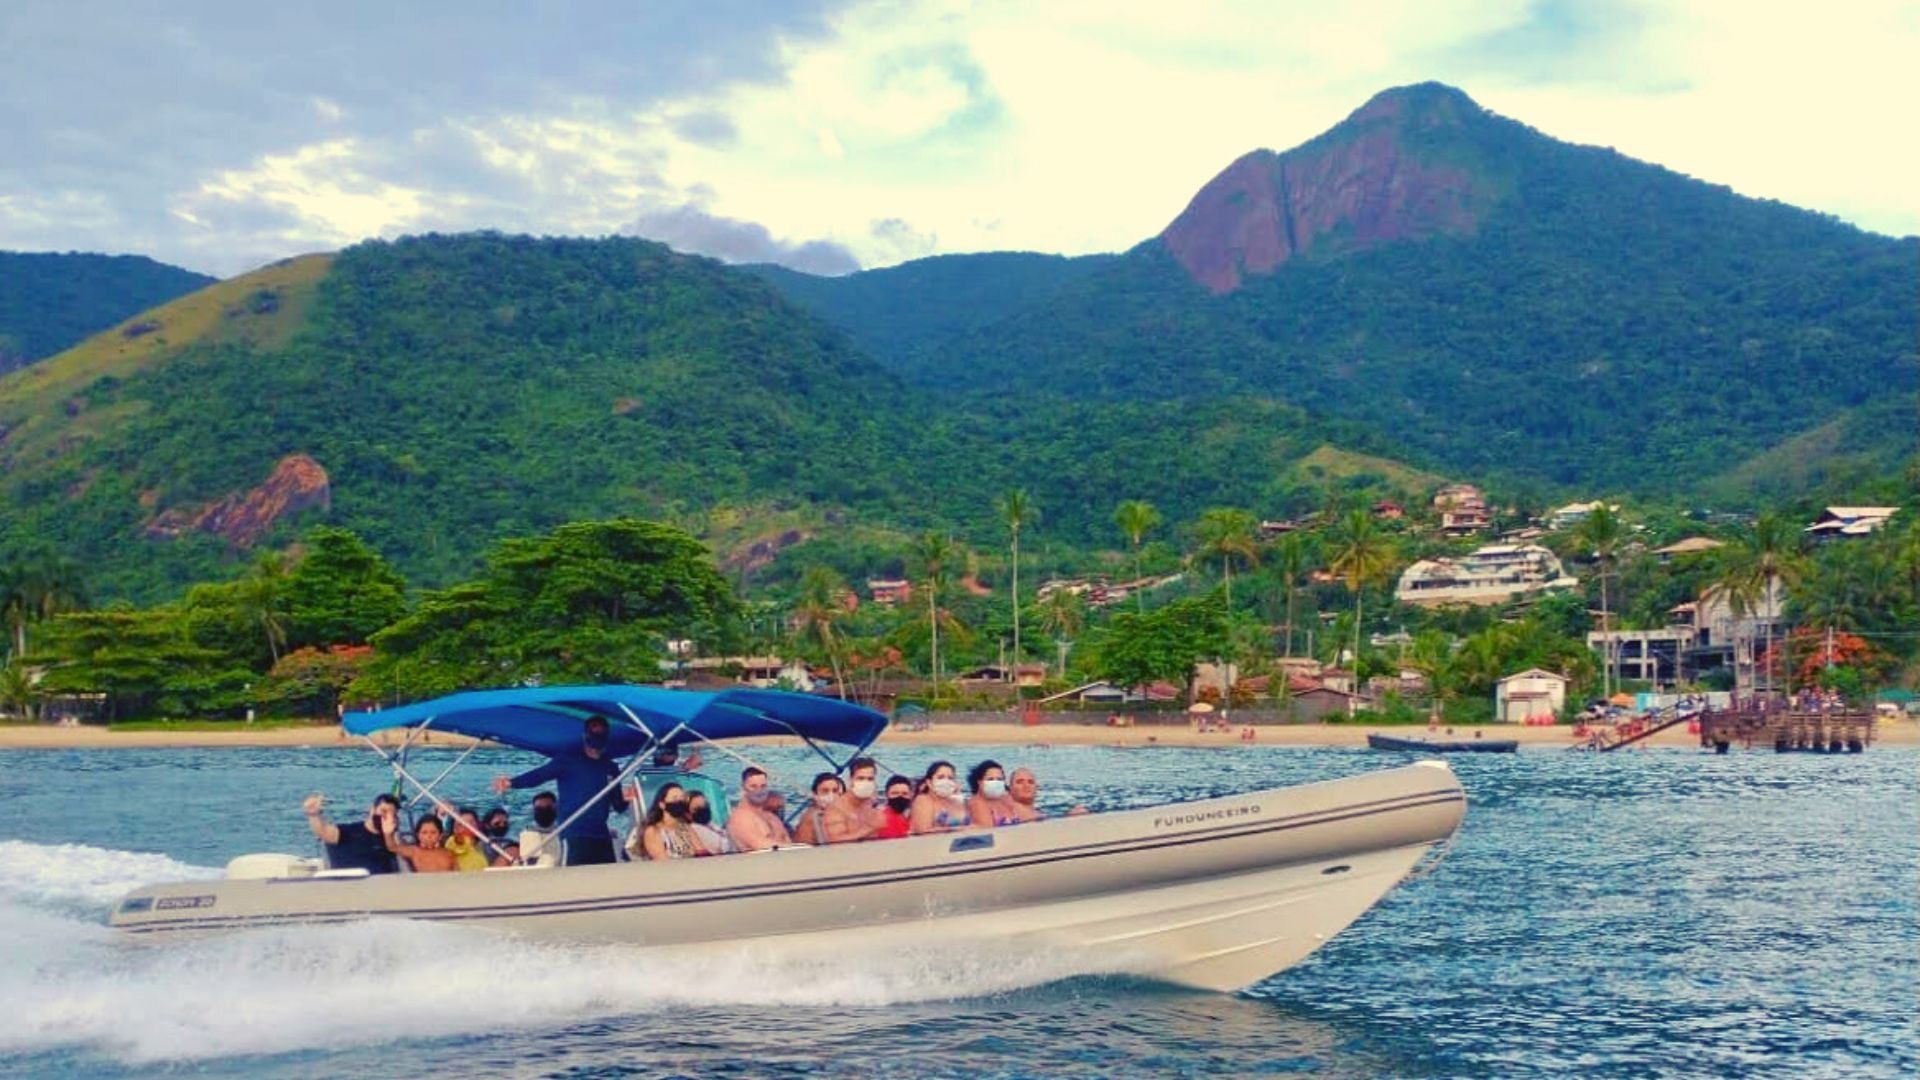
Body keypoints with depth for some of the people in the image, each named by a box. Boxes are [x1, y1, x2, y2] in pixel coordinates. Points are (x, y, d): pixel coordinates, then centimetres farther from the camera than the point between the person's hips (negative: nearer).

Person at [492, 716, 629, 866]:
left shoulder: (611, 768, 15)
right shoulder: (567, 761, 0)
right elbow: (539, 774, -15)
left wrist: (626, 799, -5)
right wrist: (511, 781, -34)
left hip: (601, 836, 5)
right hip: (574, 835, -5)